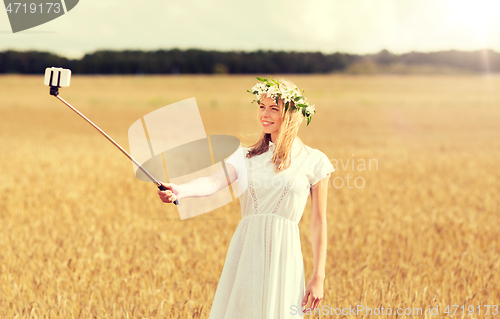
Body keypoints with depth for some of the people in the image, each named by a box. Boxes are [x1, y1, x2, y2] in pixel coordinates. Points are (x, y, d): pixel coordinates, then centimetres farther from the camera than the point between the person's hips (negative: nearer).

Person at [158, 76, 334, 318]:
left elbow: (318, 223, 3)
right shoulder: (245, 156, 10)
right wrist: (180, 191, -31)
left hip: (282, 255, -2)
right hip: (244, 253, 3)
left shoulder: (313, 162, 3)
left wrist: (318, 279, 0)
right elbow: (214, 182, -9)